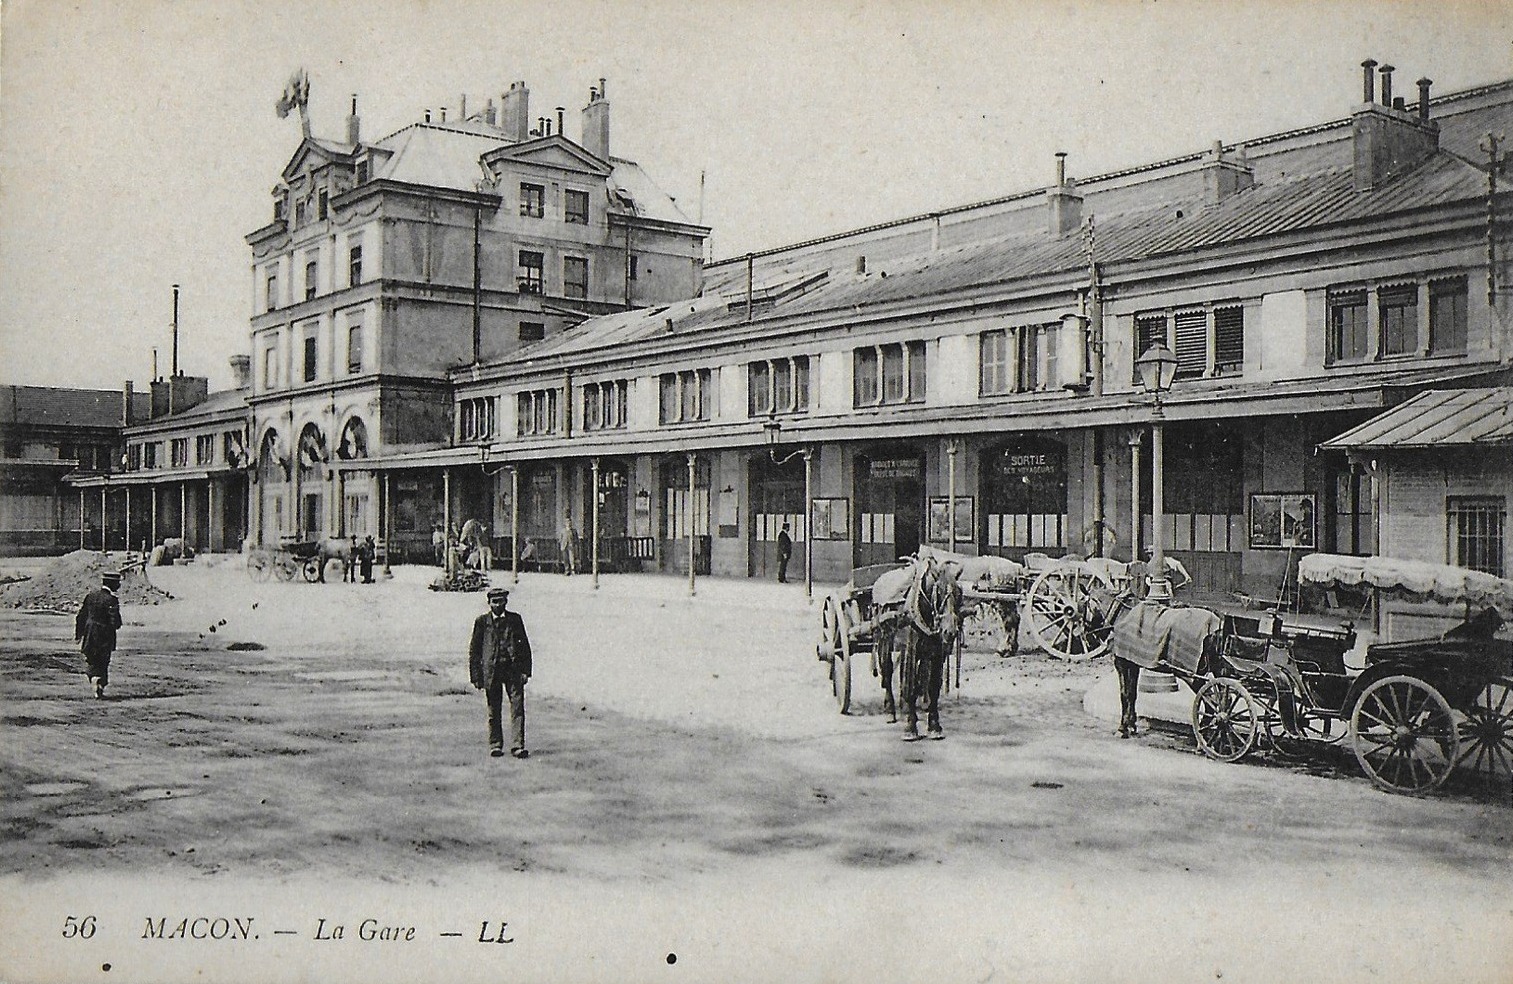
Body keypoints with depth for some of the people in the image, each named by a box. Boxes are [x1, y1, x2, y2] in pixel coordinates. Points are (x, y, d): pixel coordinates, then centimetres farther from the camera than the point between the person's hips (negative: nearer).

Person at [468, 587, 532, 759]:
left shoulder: (515, 619, 9)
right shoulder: (481, 621, 6)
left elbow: (525, 646, 10)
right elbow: (474, 650, 6)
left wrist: (525, 671, 2)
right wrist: (476, 676, 0)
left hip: (513, 669, 1)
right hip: (491, 670, 0)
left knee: (518, 707, -7)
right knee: (494, 711, 5)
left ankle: (517, 745, -6)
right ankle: (495, 745, 16)